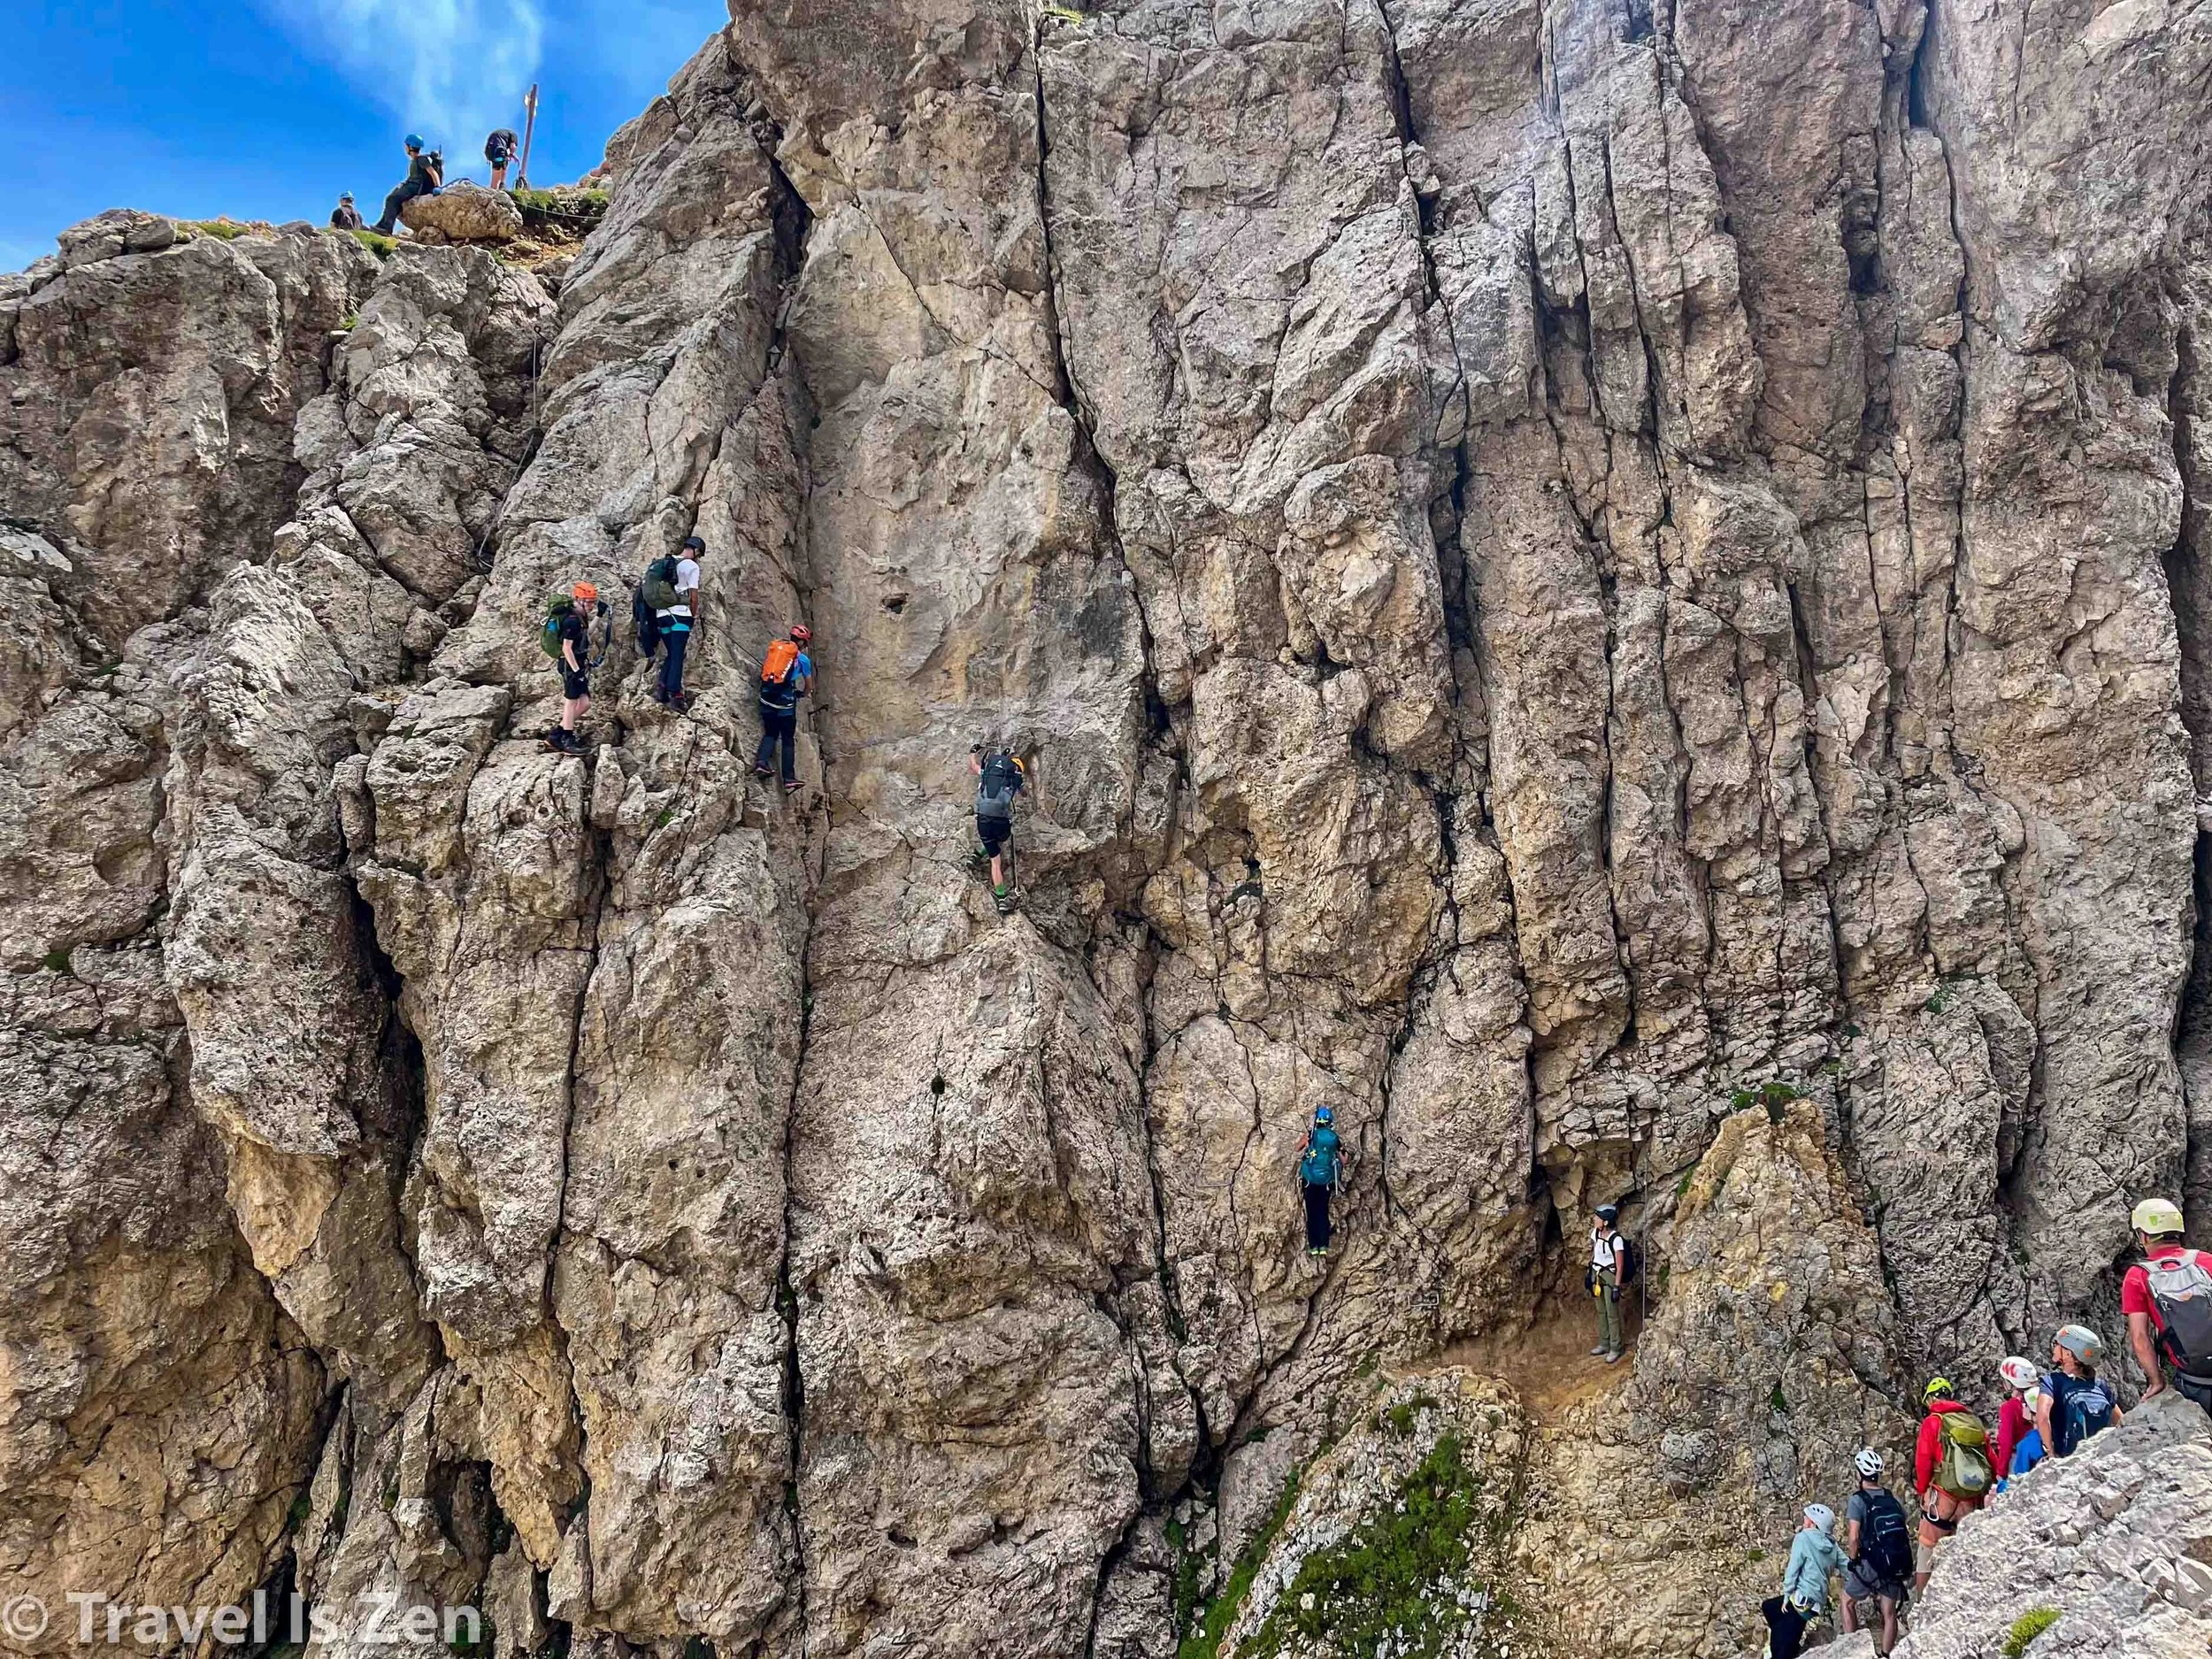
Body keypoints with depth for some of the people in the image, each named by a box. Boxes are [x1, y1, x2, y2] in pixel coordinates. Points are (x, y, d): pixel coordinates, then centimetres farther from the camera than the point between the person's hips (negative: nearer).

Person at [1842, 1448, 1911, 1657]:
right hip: (1897, 1566, 4)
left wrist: (1853, 1561, -3)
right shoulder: (1893, 1498, 3)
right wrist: (1904, 1564, 17)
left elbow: (1853, 1537, -20)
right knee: (1889, 1614, 14)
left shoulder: (1858, 1500, -12)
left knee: (1848, 1601, 18)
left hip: (1870, 1565, -4)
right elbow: (1907, 1531, 5)